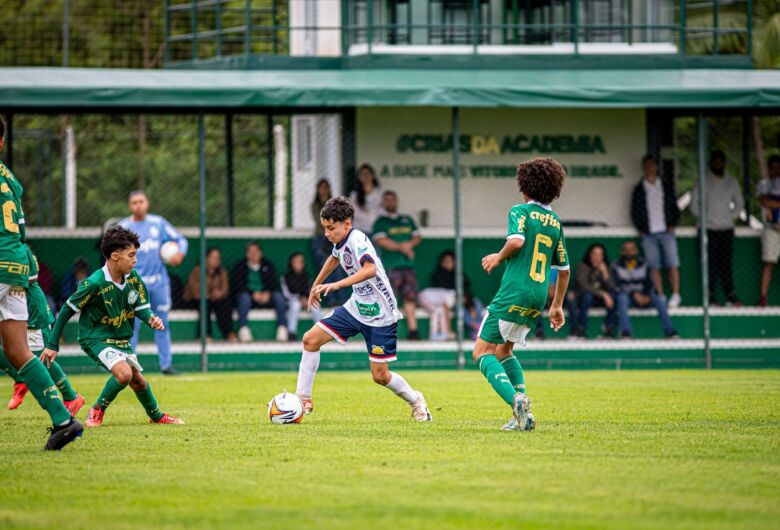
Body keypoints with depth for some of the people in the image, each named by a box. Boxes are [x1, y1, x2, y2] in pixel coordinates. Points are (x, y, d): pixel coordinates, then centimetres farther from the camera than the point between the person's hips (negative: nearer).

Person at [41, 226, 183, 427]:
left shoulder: (133, 277, -8)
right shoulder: (95, 283, -25)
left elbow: (141, 307, 2)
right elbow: (67, 310, -16)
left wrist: (151, 319, -23)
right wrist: (52, 345, -13)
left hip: (121, 339, 7)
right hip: (95, 338, -7)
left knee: (137, 380, 16)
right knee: (124, 373, -26)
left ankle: (156, 415, 42)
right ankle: (97, 411, -5)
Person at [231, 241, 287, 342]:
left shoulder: (268, 266, 16)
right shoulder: (240, 266, 8)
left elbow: (274, 283, 5)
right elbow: (237, 285, -5)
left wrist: (268, 293, -18)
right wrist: (253, 294, -19)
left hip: (265, 296, 2)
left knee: (278, 296, -26)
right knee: (244, 296, -37)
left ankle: (282, 329, -31)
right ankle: (243, 329, -41)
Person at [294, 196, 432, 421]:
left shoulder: (357, 240, -24)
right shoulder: (340, 242, 2)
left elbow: (370, 269, -43)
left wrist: (336, 285, -49)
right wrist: (316, 286, 36)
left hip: (380, 315, -8)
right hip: (355, 308, 8)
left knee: (380, 376, -4)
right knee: (311, 339, -4)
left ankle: (415, 401, 24)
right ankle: (303, 399, 3)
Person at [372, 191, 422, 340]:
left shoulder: (407, 220, 21)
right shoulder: (381, 222, 6)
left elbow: (417, 237, 16)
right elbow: (381, 240, -8)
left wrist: (409, 244, -6)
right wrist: (401, 247, -13)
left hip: (408, 265, 5)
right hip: (391, 265, -5)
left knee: (410, 296, 0)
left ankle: (412, 329, 0)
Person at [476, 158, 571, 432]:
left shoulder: (521, 211, -4)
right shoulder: (555, 222, 16)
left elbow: (517, 240, -24)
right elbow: (564, 269, 20)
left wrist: (499, 257, -3)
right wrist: (557, 306, 29)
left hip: (514, 293, -7)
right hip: (539, 298, 7)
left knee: (482, 350, -3)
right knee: (503, 350, 22)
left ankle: (515, 399, -25)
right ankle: (522, 414, 10)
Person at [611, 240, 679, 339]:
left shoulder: (644, 265, 8)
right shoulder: (616, 266, -1)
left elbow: (649, 284, 6)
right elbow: (617, 286, -11)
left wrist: (647, 296, -16)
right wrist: (634, 294, -23)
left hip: (642, 297, 3)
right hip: (626, 296, -3)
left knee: (659, 300, -25)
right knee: (622, 298, -38)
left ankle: (670, 332, -27)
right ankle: (626, 333, -50)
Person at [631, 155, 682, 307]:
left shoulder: (666, 185, 12)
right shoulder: (639, 189, 10)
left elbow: (674, 206, 12)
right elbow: (635, 211, 11)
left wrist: (672, 225, 1)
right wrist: (640, 229, 0)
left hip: (666, 231, 0)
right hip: (648, 233, 0)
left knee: (672, 265, -8)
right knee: (654, 267, -4)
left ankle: (675, 295, -6)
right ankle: (660, 297, -2)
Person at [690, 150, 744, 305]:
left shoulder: (732, 182, 11)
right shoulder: (702, 182, 1)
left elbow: (739, 203, 18)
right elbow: (694, 204, 1)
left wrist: (732, 216, 5)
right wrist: (704, 217, -6)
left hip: (727, 228, 3)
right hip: (709, 228, -3)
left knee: (726, 263, 2)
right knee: (711, 263, -6)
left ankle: (730, 295, 2)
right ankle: (711, 296, -5)